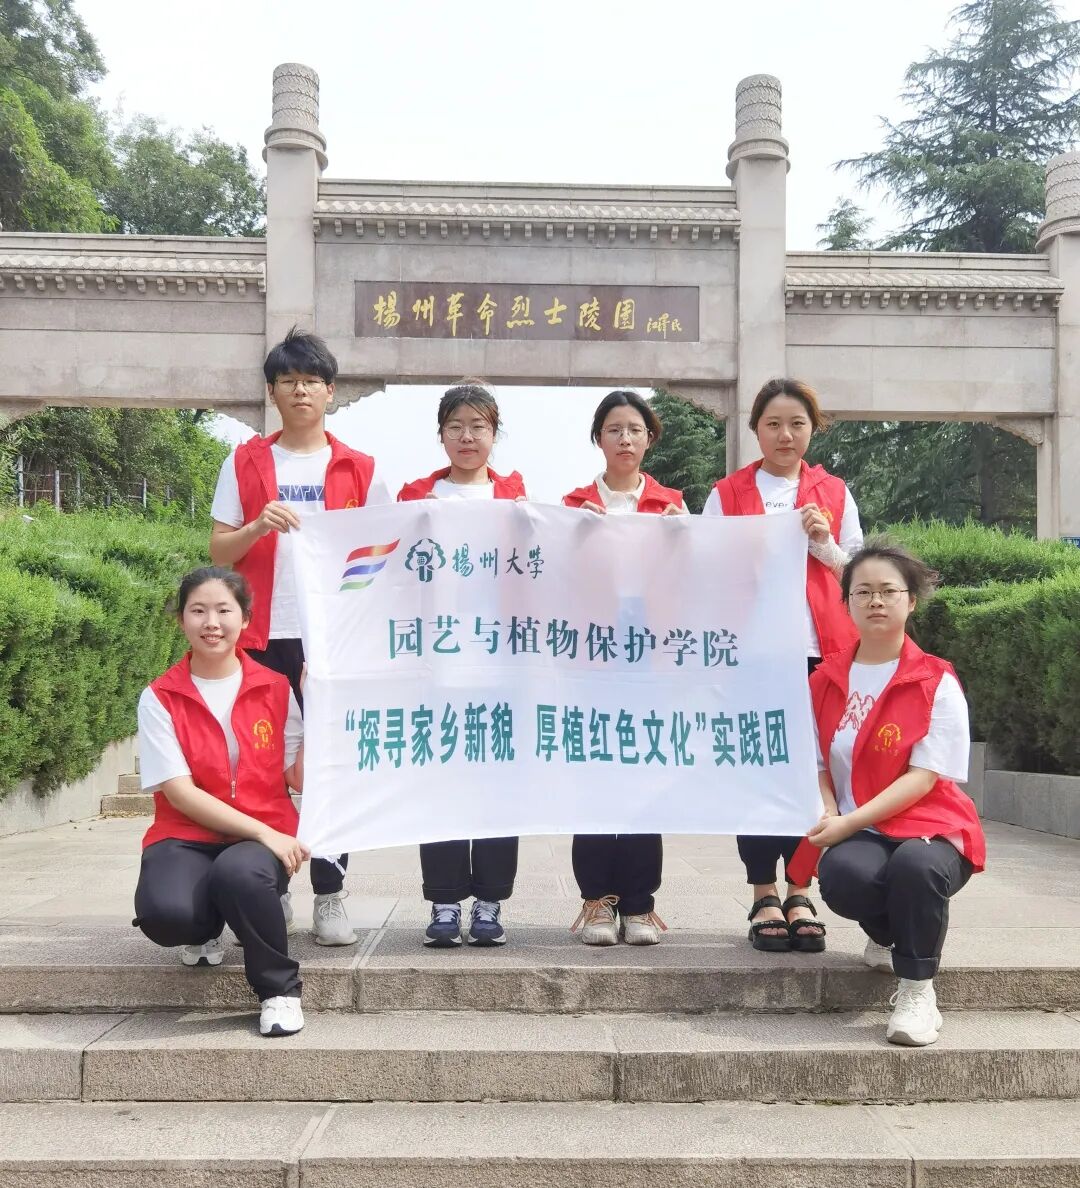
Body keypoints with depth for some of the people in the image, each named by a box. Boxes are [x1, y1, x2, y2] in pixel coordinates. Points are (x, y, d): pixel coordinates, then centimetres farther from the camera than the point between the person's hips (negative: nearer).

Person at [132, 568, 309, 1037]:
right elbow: (180, 792, -10)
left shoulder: (275, 688, 3)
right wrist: (264, 833, -18)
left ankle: (280, 989, -9)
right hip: (187, 835, 0)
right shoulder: (160, 698, -2)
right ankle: (206, 929, 8)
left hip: (266, 836, 0)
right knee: (165, 913, -34)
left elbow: (299, 778, 0)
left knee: (238, 873, -38)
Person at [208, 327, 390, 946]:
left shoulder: (360, 471, 9)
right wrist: (258, 527, -13)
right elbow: (218, 552, 6)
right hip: (263, 635, 1)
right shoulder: (244, 464, 10)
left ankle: (330, 897, 7)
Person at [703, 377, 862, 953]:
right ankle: (764, 898, 6)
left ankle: (799, 894, 10)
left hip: (818, 649, 1)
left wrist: (826, 546, -3)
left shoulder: (834, 493, 13)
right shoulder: (727, 494, 9)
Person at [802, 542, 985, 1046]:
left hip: (931, 827, -3)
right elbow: (816, 764, 9)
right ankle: (889, 933, 6)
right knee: (840, 875, -33)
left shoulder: (937, 682, -5)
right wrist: (830, 819, -12)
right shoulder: (825, 680, 8)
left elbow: (924, 777, -12)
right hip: (856, 833, 3)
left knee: (915, 864, -39)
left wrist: (850, 821, -20)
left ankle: (917, 991, -12)